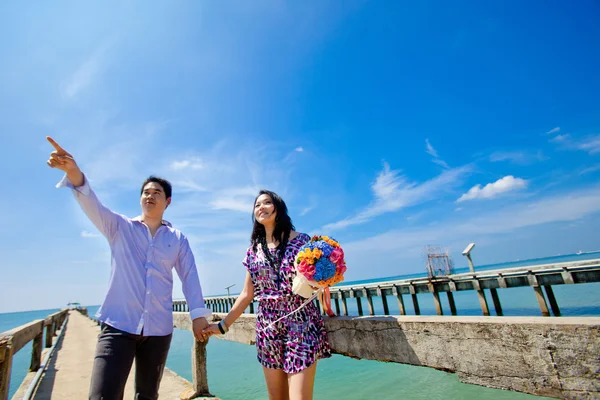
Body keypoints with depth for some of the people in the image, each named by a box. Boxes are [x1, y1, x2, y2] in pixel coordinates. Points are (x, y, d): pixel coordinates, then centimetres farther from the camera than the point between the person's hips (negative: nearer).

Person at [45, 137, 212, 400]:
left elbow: (189, 276, 2)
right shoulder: (119, 227, 5)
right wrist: (73, 173, -31)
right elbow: (92, 205, -13)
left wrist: (198, 314, -5)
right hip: (118, 324, -1)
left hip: (159, 328, 2)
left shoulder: (178, 239, 7)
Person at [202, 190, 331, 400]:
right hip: (267, 328, 4)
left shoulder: (301, 240, -4)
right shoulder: (254, 250, 8)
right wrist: (223, 325, 12)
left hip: (301, 324, -4)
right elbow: (247, 294, 13)